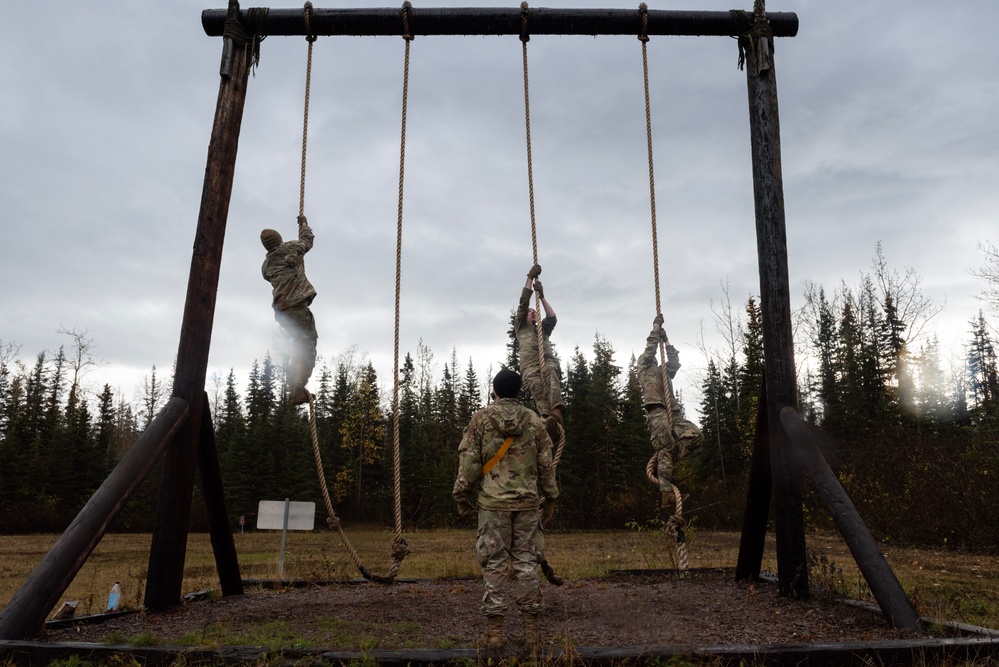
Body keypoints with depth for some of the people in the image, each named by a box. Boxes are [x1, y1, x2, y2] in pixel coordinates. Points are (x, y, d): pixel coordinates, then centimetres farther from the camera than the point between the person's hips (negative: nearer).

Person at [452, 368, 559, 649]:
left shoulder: (481, 418, -2)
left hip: (492, 502, -2)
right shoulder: (533, 420, 5)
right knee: (526, 562, 8)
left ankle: (494, 629, 6)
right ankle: (531, 628, 12)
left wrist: (462, 497, 4)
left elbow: (468, 461, -4)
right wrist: (549, 498, 15)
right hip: (528, 502, 2)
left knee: (494, 563, 4)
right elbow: (546, 463, 6)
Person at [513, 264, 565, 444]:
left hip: (549, 362, 2)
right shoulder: (521, 327, 30)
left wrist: (542, 297, 14)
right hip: (530, 366, -2)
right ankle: (548, 420, -64)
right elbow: (523, 303, 19)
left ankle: (557, 412, -62)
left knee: (550, 371, -37)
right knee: (537, 386, -35)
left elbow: (552, 318, 18)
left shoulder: (543, 329, 38)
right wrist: (530, 278, 18)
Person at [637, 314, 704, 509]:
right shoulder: (643, 367, 18)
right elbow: (650, 347, 9)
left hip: (673, 413, 6)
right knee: (665, 449, -18)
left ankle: (662, 462, -5)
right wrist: (656, 327, 17)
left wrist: (666, 341, 24)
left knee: (697, 435, -13)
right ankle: (667, 494, -24)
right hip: (656, 412, -6)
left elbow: (674, 361, 21)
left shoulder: (664, 372, 34)